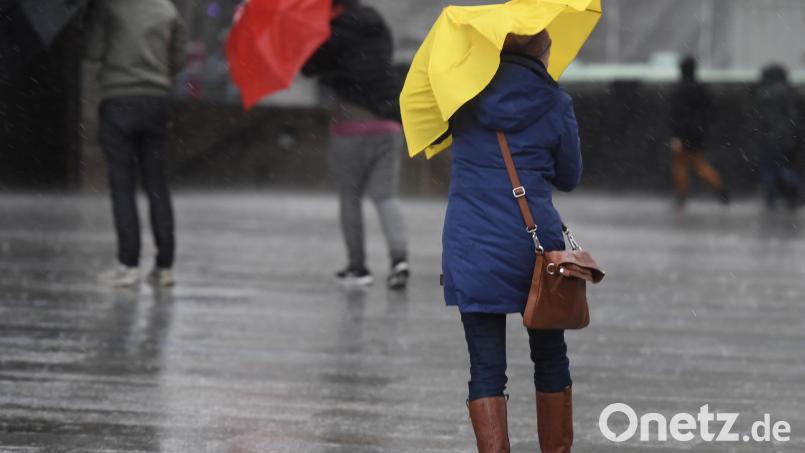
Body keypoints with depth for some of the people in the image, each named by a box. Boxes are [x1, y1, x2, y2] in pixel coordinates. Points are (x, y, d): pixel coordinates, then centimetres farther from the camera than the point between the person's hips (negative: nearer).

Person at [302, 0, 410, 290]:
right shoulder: (379, 30, 15)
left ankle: (357, 266, 11)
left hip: (352, 124, -5)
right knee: (385, 194, 2)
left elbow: (309, 66, -1)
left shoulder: (337, 34, -5)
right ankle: (399, 257, -19)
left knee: (349, 195, 8)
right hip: (389, 123, 5)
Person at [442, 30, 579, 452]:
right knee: (550, 358, 16)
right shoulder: (555, 103, -2)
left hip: (470, 247, 1)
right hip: (535, 244, -1)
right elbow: (569, 178, 9)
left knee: (486, 369, 1)